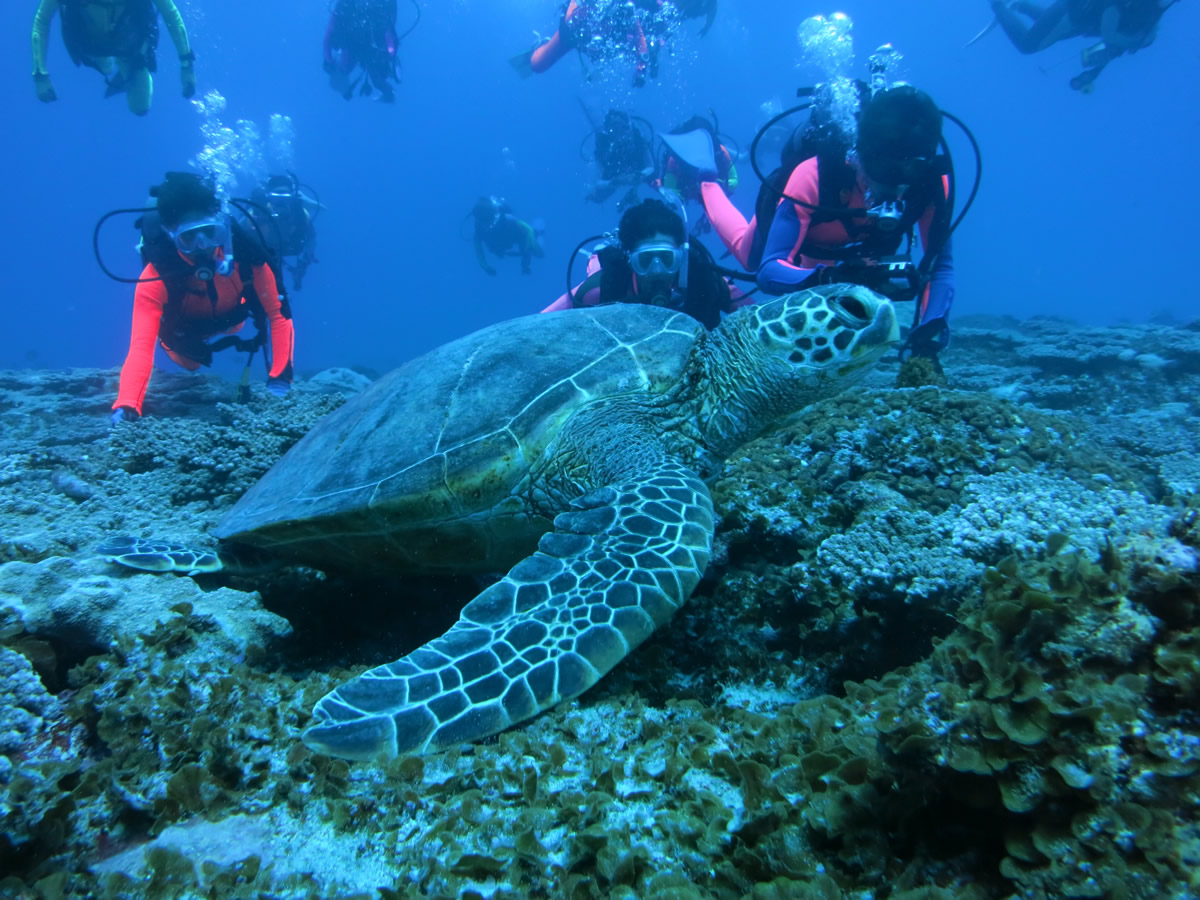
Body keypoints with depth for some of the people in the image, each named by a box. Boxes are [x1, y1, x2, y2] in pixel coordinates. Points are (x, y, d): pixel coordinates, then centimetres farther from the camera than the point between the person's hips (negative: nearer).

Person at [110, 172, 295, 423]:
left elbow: (278, 315, -37)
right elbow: (141, 346, -51)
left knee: (275, 308, -11)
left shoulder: (242, 251, -43)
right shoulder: (157, 276, -45)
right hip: (185, 328, -1)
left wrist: (280, 379, -46)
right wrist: (126, 407, -68)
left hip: (231, 317, 2)